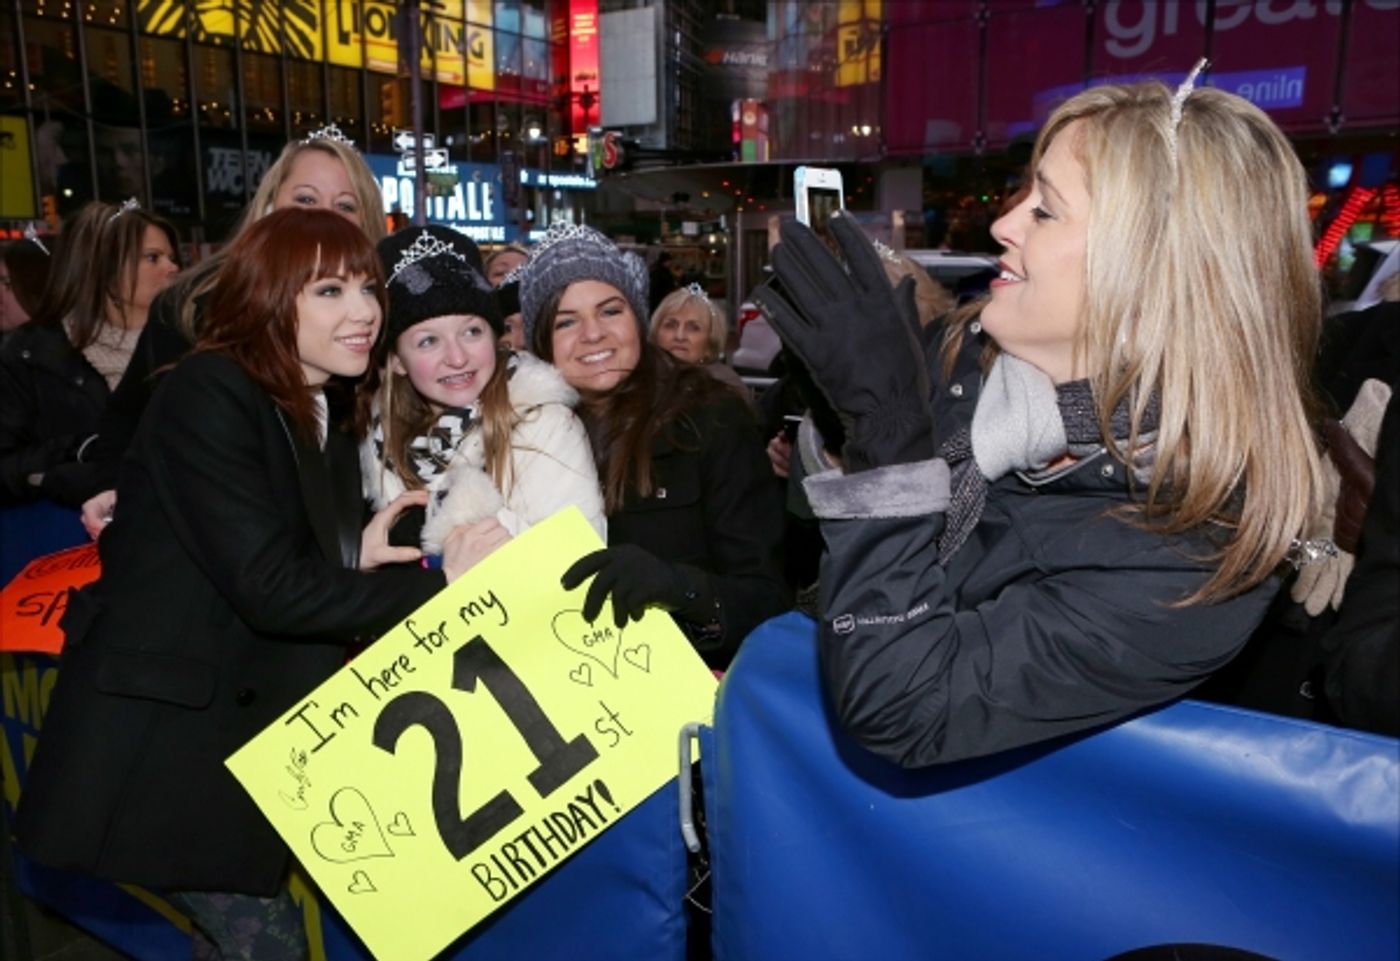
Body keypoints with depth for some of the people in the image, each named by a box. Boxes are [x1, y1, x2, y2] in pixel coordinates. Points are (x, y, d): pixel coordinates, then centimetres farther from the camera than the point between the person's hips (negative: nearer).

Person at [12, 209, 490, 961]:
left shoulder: (325, 417, 10)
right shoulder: (207, 396, -16)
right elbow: (267, 586, -24)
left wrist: (355, 558, -6)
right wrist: (436, 587, -20)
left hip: (251, 733, 8)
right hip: (162, 737, -8)